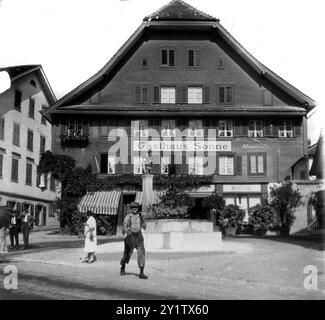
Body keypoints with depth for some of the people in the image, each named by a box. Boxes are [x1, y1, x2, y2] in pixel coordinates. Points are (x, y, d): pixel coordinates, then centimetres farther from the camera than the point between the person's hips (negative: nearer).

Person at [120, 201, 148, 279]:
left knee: (141, 254, -12)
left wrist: (142, 218, -12)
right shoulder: (128, 217, -3)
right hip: (130, 237, -2)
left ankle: (141, 273, -10)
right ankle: (122, 268, 36)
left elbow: (144, 227, 1)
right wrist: (128, 231, -28)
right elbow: (124, 228, -7)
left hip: (139, 237, 2)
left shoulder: (140, 216, 6)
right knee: (127, 254, 10)